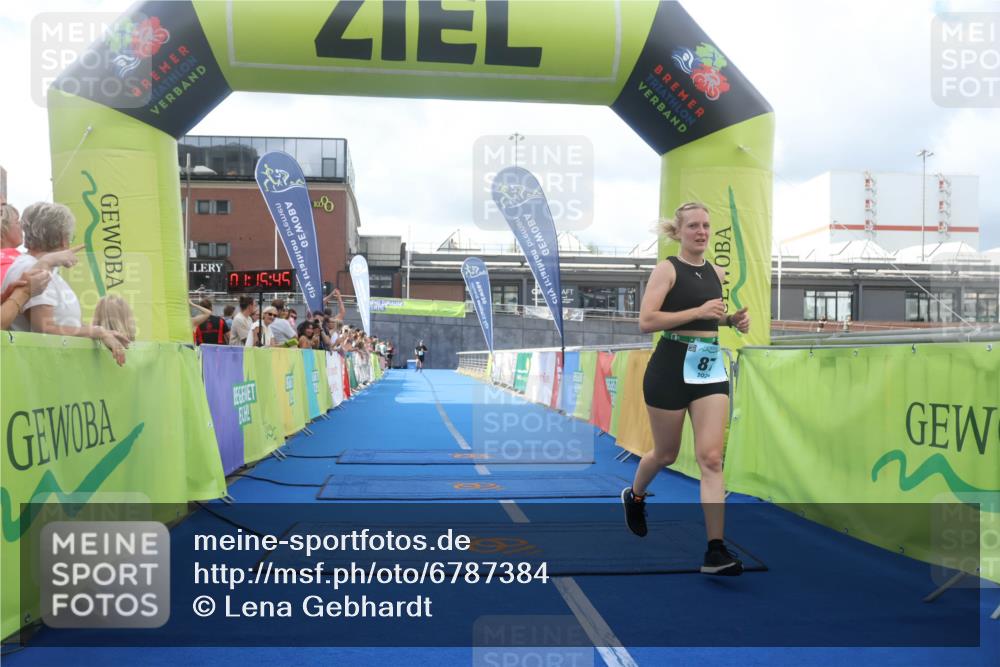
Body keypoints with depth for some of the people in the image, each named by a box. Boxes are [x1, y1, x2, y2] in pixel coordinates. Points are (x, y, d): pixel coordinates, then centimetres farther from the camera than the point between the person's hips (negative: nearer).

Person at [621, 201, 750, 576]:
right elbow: (646, 321, -18)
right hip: (672, 366, -4)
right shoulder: (667, 269, -7)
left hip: (711, 367, 4)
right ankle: (634, 496, 45)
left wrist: (734, 319, 6)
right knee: (666, 454, 12)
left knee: (711, 458, -6)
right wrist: (699, 311, -22)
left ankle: (715, 551, -5)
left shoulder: (717, 273, 10)